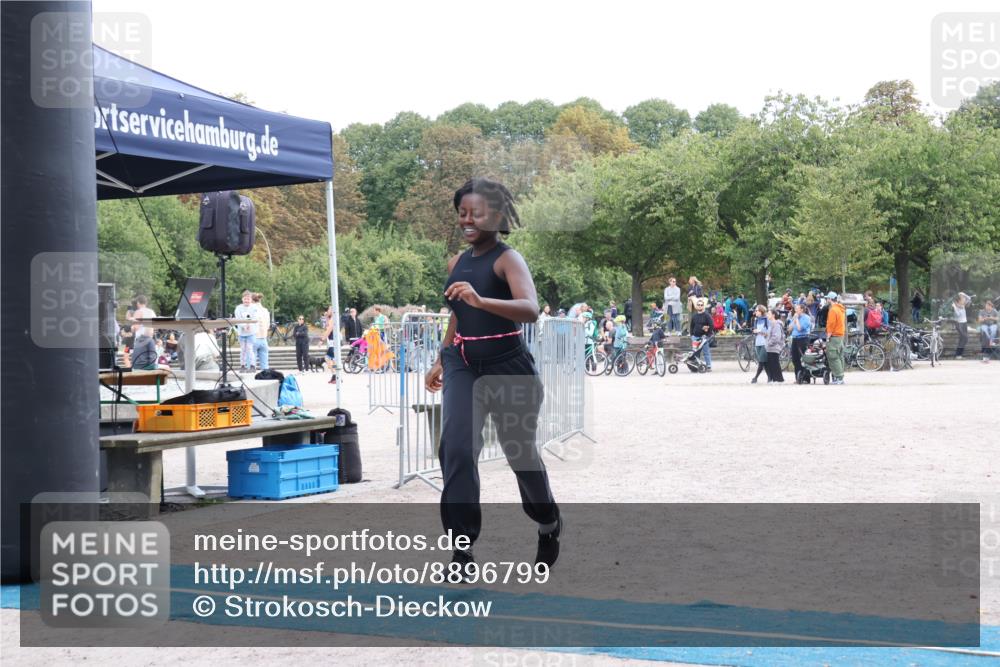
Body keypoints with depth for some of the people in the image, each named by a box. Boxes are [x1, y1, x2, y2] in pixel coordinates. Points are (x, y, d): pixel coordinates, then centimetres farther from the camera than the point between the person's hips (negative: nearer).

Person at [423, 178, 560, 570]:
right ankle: (462, 547, -11)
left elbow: (530, 309, -30)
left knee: (520, 452, 11)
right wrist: (441, 360, 22)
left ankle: (549, 524, 39)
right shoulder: (457, 263, 7)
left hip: (508, 367, -4)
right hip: (464, 366, 5)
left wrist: (481, 300, -43)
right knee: (456, 449, -14)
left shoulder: (507, 259, -12)